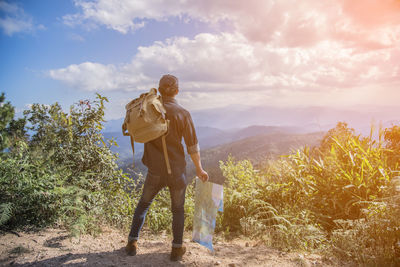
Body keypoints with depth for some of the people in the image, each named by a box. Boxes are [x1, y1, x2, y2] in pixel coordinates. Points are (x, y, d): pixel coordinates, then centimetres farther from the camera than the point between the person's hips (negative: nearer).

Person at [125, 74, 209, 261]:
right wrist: (199, 169, 5)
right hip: (177, 171, -1)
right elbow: (193, 146, -7)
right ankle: (177, 249, 20)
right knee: (178, 209, 16)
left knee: (143, 204, 22)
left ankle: (132, 242, 26)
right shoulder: (183, 114, -9)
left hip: (155, 171, 2)